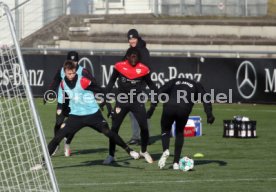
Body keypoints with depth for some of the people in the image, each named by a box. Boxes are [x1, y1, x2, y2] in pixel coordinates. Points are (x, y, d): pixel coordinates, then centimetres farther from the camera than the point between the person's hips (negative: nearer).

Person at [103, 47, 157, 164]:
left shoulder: (143, 69, -4)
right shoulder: (119, 67, -5)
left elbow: (150, 84, 10)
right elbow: (112, 82, 7)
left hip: (137, 102, 0)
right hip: (122, 101, 0)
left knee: (144, 127, -4)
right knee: (114, 127, -2)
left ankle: (144, 151, 19)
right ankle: (111, 155, 9)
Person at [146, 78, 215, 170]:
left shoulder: (174, 81, 30)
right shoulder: (197, 86, 27)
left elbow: (160, 92, 15)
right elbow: (206, 100, 11)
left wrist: (152, 107, 8)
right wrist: (209, 115, 1)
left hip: (169, 107, 0)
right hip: (184, 110, 0)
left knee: (165, 130, 23)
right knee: (179, 132, 23)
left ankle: (165, 150, -7)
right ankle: (176, 162, 16)